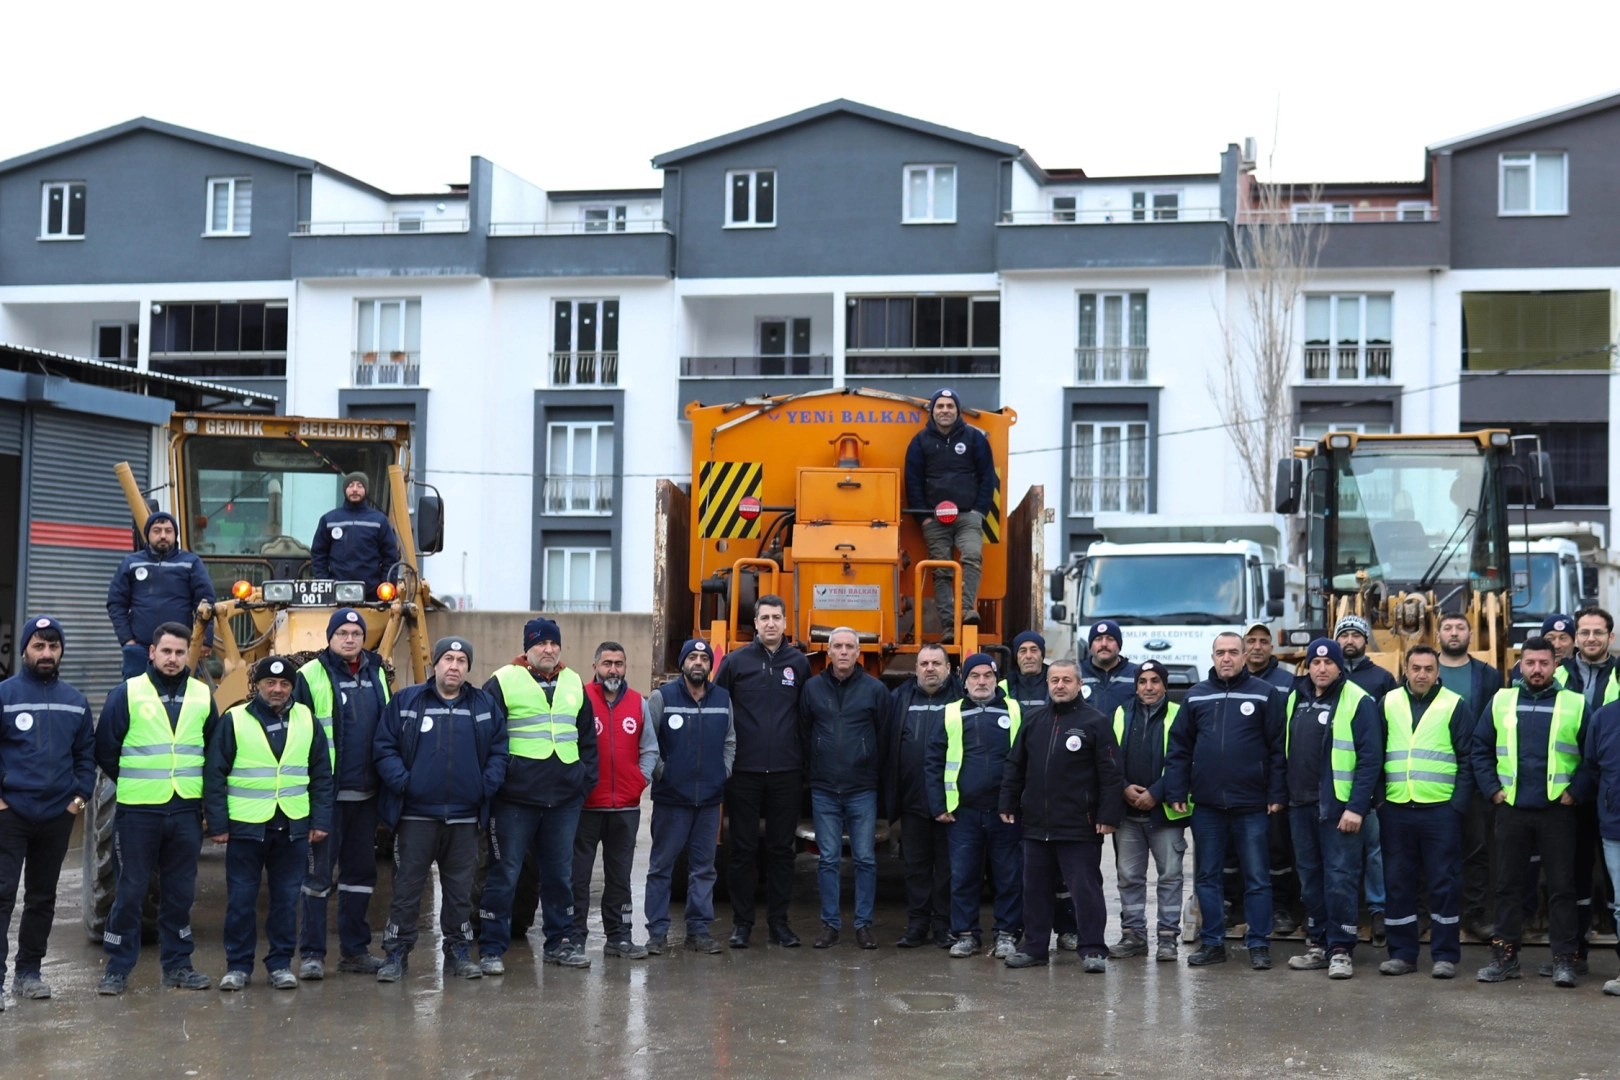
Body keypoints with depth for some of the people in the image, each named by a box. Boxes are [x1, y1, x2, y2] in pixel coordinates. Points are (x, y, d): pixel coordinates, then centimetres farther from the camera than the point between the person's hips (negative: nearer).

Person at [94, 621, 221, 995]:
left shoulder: (202, 696, 7)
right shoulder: (127, 694, -2)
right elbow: (105, 750, 2)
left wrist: (196, 785, 11)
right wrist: (134, 783, 7)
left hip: (186, 810, 3)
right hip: (137, 811, -3)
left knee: (180, 891, 8)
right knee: (130, 890, 1)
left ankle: (177, 963, 18)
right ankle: (118, 967, 9)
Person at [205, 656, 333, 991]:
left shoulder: (306, 720, 7)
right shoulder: (234, 720, -1)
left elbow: (322, 774, 11)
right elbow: (214, 775, -1)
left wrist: (321, 820, 5)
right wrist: (217, 823, -5)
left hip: (293, 827, 2)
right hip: (245, 826, -2)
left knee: (287, 898, 7)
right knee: (241, 899, 3)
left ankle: (281, 963, 17)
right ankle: (237, 966, 14)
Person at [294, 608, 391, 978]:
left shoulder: (377, 675, 12)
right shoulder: (310, 676, -4)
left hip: (366, 794, 5)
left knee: (361, 871, 11)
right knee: (318, 874, -1)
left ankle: (354, 950, 20)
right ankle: (312, 953, 4)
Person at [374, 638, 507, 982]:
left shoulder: (486, 706, 8)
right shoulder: (405, 701, 2)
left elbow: (499, 751, 9)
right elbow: (384, 748, 0)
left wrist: (487, 785, -4)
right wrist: (401, 781, -11)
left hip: (465, 817, 2)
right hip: (416, 815, -2)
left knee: (460, 888, 10)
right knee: (407, 886, 1)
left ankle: (459, 951, 19)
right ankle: (396, 953, 9)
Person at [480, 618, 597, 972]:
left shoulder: (573, 684, 13)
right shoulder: (503, 683, -3)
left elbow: (587, 739, 20)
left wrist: (586, 779, 10)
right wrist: (493, 780, -8)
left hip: (565, 799, 5)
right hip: (515, 798, -5)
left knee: (560, 874, 12)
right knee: (505, 874, -1)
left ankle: (560, 942, 23)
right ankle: (491, 949, 5)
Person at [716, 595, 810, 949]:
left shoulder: (799, 663, 6)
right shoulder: (735, 661, 1)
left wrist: (804, 760, 7)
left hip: (785, 772, 1)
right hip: (744, 771, -1)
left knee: (781, 849, 7)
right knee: (743, 848, 4)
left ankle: (779, 921, 14)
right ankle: (741, 923, 11)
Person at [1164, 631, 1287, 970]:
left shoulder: (1265, 694, 0)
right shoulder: (1196, 696, 9)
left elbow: (1278, 748, -3)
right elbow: (1179, 748, 8)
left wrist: (1276, 794, -8)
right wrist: (1175, 793, 1)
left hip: (1252, 804, -3)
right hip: (1206, 804, 3)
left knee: (1257, 877, 3)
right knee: (1206, 877, 9)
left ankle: (1258, 944, 10)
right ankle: (1212, 942, 18)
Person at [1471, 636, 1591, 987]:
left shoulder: (1575, 704, 0)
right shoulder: (1500, 702, 6)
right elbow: (1480, 748, 9)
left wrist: (1575, 791, -7)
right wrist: (1493, 789, 0)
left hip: (1557, 811, -2)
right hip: (1511, 810, 2)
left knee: (1561, 887, 2)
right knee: (1508, 884, 8)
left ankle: (1564, 960, 8)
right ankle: (1505, 956, 15)